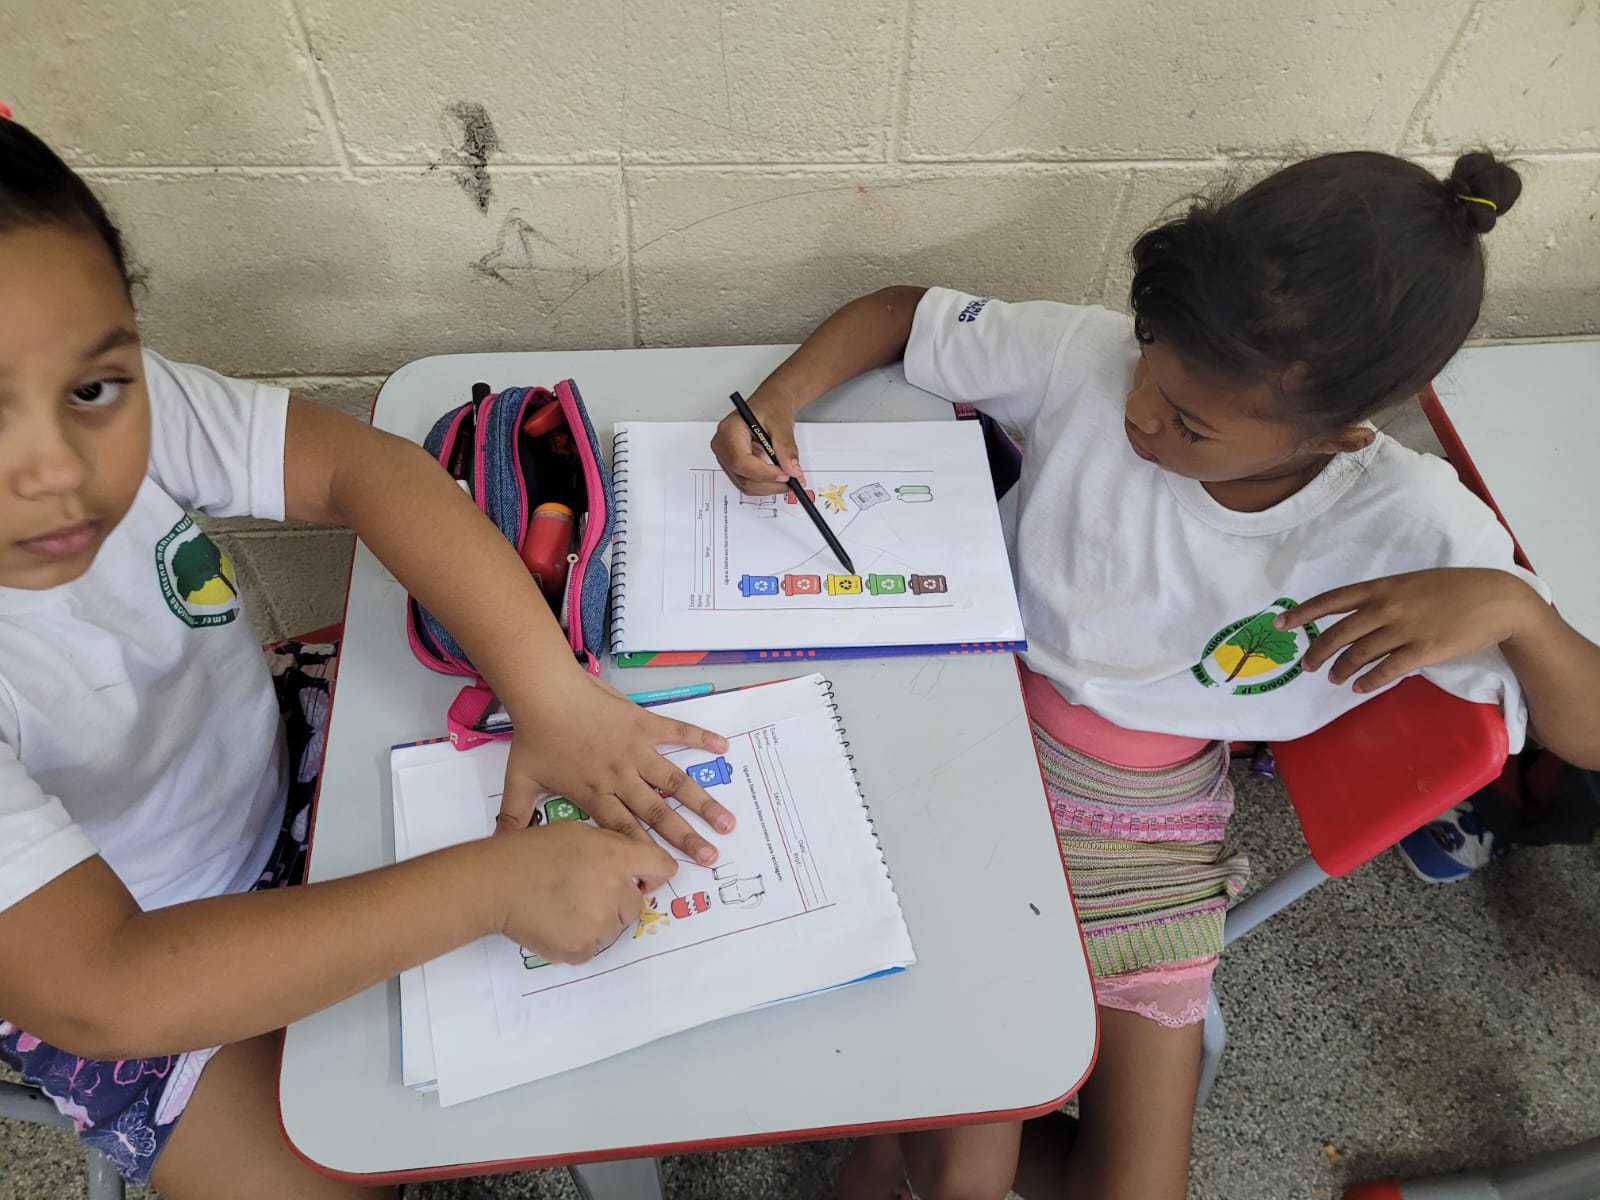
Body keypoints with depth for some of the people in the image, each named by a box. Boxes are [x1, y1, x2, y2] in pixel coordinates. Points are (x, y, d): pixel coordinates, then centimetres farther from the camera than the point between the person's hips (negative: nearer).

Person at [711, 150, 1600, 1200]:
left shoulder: (1417, 535, -16)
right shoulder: (1093, 358, -19)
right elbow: (901, 313, -5)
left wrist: (1512, 605, -31)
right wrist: (780, 398, -21)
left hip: (1154, 839, 2)